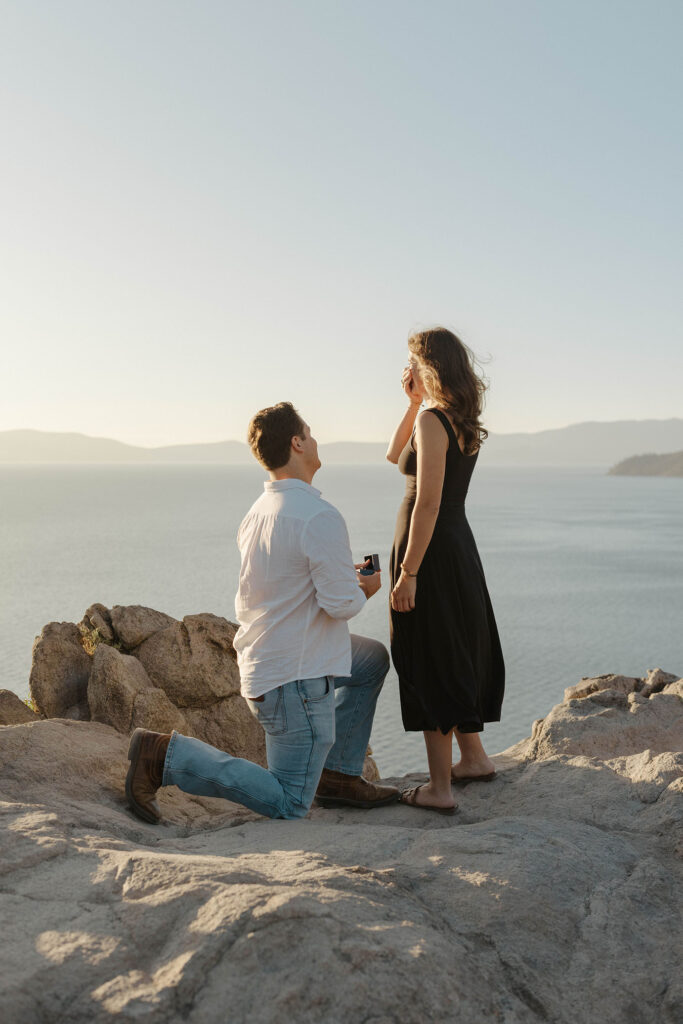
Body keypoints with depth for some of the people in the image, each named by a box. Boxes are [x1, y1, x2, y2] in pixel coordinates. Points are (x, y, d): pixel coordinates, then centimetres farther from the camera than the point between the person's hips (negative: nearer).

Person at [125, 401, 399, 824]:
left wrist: (341, 573, 17)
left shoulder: (258, 512, 6)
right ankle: (166, 755, -7)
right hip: (296, 677, -9)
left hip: (261, 657, 9)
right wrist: (364, 587, 1)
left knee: (373, 659, 26)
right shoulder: (321, 517, -21)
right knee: (288, 805, 1)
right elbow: (340, 603, -21)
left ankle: (339, 774, 24)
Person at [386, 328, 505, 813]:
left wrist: (408, 573, -21)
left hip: (431, 553, -9)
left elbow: (429, 503, -22)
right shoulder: (462, 420, 11)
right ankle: (474, 757, 35)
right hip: (460, 549, 9)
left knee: (429, 667, -1)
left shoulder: (432, 421, -17)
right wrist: (415, 403, 11)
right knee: (459, 655, 21)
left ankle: (440, 787, 7)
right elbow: (395, 455, 21)